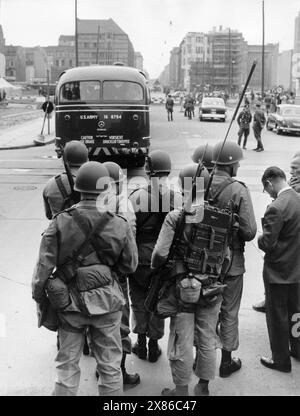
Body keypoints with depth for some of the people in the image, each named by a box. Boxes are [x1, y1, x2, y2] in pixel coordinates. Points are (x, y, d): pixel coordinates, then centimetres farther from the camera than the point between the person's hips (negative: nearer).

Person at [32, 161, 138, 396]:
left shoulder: (60, 223, -11)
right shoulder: (120, 226, -11)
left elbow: (44, 265, -8)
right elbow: (130, 266, -1)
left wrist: (39, 297, 5)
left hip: (68, 303, 1)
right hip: (106, 302, -1)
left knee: (67, 364, 16)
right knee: (110, 366, 14)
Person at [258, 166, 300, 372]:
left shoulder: (276, 208, -26)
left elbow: (267, 244, -23)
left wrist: (260, 238, -4)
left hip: (279, 272, -7)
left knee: (277, 316, 7)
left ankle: (281, 360, 20)